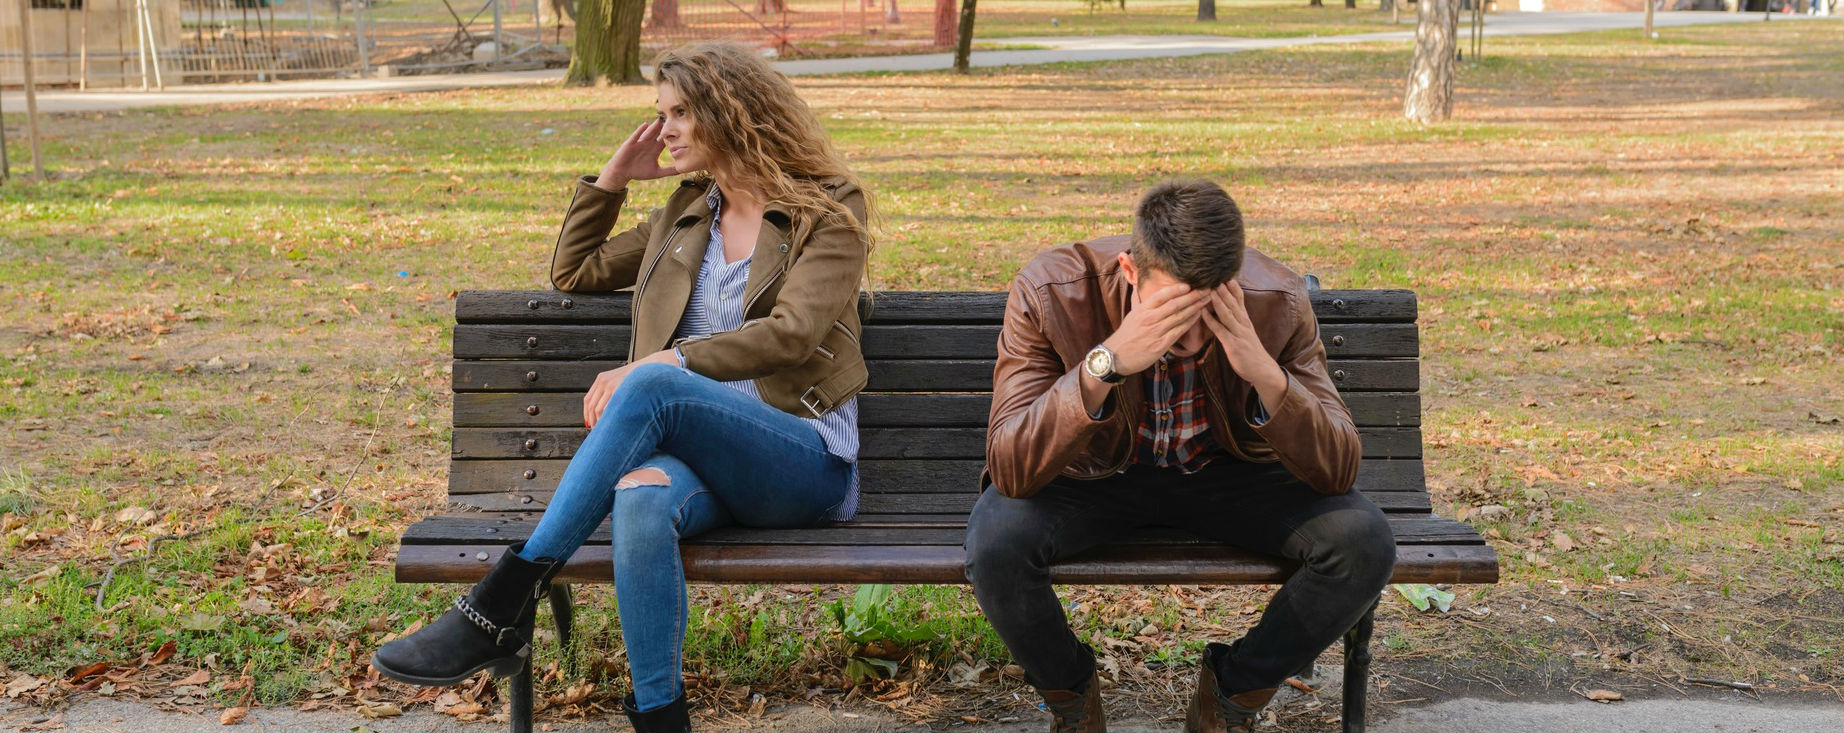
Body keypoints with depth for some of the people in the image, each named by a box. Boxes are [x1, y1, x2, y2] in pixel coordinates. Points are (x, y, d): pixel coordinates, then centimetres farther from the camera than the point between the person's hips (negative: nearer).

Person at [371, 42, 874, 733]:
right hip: (700, 453, 4)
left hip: (804, 461, -4)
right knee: (642, 500, -36)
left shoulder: (829, 210, 4)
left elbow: (790, 333, -12)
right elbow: (573, 273, 32)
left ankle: (502, 605, -33)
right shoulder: (688, 211, 23)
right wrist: (612, 177, 21)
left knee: (651, 386, -35)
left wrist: (667, 363, -22)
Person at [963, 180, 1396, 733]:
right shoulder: (1050, 291, -28)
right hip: (1095, 474, -1)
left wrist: (1266, 373, -40)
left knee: (1363, 542, -23)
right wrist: (1105, 363, -47)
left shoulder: (1277, 303, -23)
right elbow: (1010, 469, -34)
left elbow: (1337, 472, -23)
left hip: (1227, 474, 2)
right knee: (995, 543, -32)